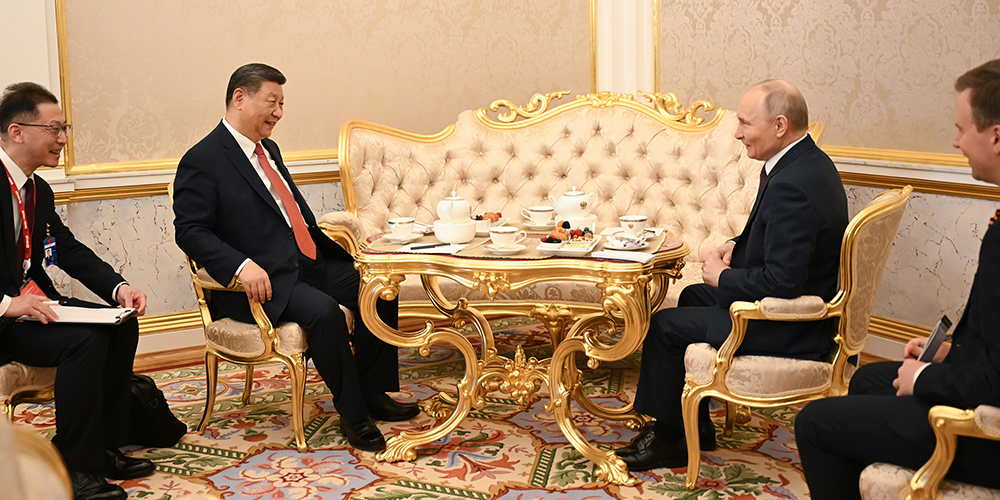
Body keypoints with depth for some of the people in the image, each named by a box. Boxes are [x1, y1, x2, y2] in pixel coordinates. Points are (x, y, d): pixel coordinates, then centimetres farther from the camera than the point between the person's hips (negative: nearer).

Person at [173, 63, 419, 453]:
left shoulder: (268, 150, 19)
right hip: (261, 282, -9)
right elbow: (190, 231, -14)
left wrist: (339, 252, 14)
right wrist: (241, 265, -28)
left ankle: (373, 392, 3)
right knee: (323, 310, -32)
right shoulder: (202, 161, -7)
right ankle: (351, 413, -15)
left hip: (309, 265, 9)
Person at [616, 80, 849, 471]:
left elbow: (781, 281, -31)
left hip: (788, 331, -11)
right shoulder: (810, 161, 5)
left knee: (665, 325, -3)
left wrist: (723, 277, -15)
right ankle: (695, 428, 31)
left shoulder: (791, 185, -29)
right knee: (692, 296, 25)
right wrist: (736, 245, 4)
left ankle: (667, 440, 16)